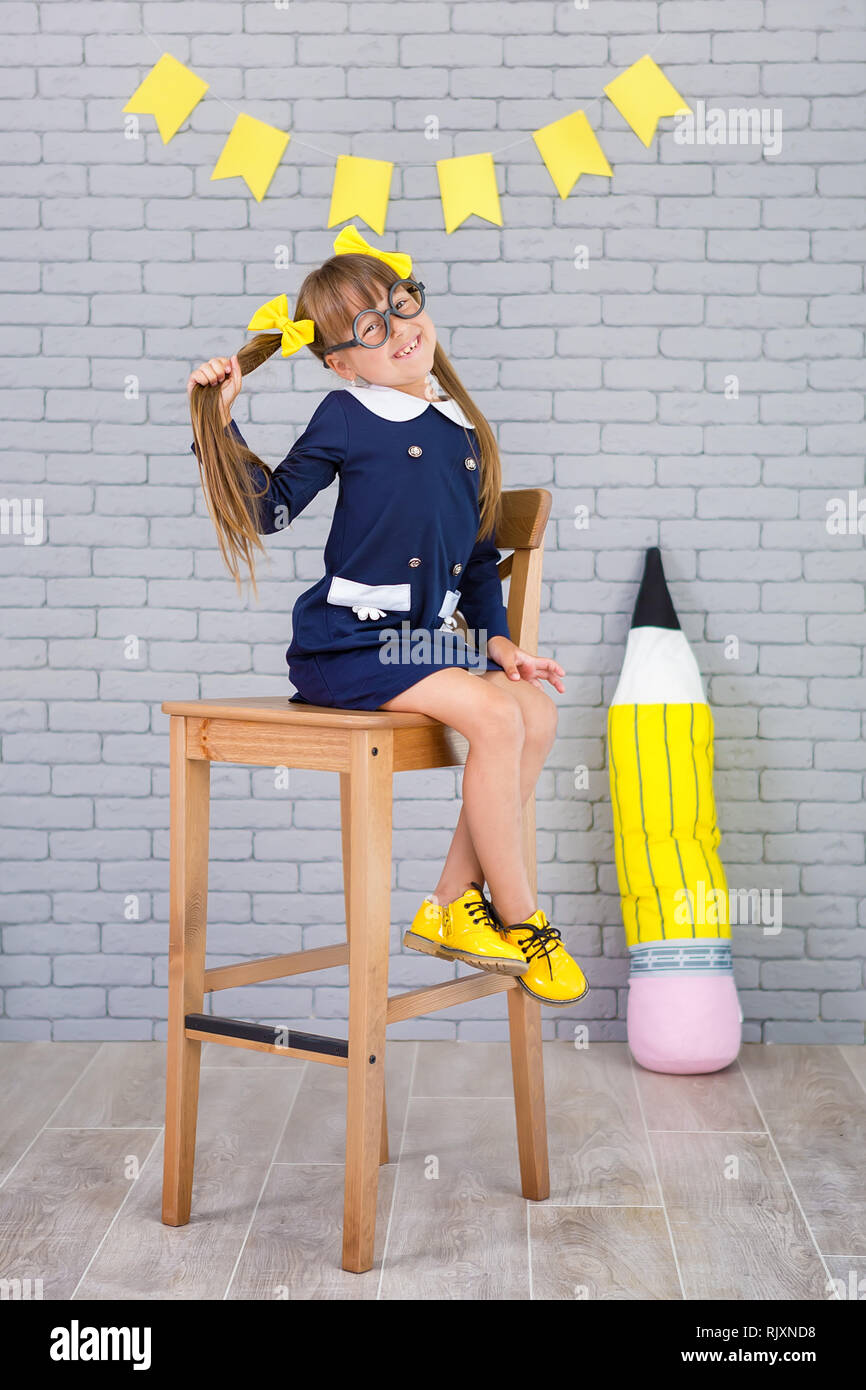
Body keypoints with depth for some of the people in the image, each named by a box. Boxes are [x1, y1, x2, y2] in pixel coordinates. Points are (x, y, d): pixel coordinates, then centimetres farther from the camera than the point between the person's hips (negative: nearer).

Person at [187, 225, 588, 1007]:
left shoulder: (463, 431, 14)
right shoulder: (347, 418, -1)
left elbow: (479, 553, 21)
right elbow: (272, 507, 0)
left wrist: (498, 639, 12)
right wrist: (221, 421, -8)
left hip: (423, 641, 6)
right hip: (346, 643, -6)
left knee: (538, 712, -11)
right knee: (493, 714, -23)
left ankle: (453, 908, -2)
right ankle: (519, 921, -9)